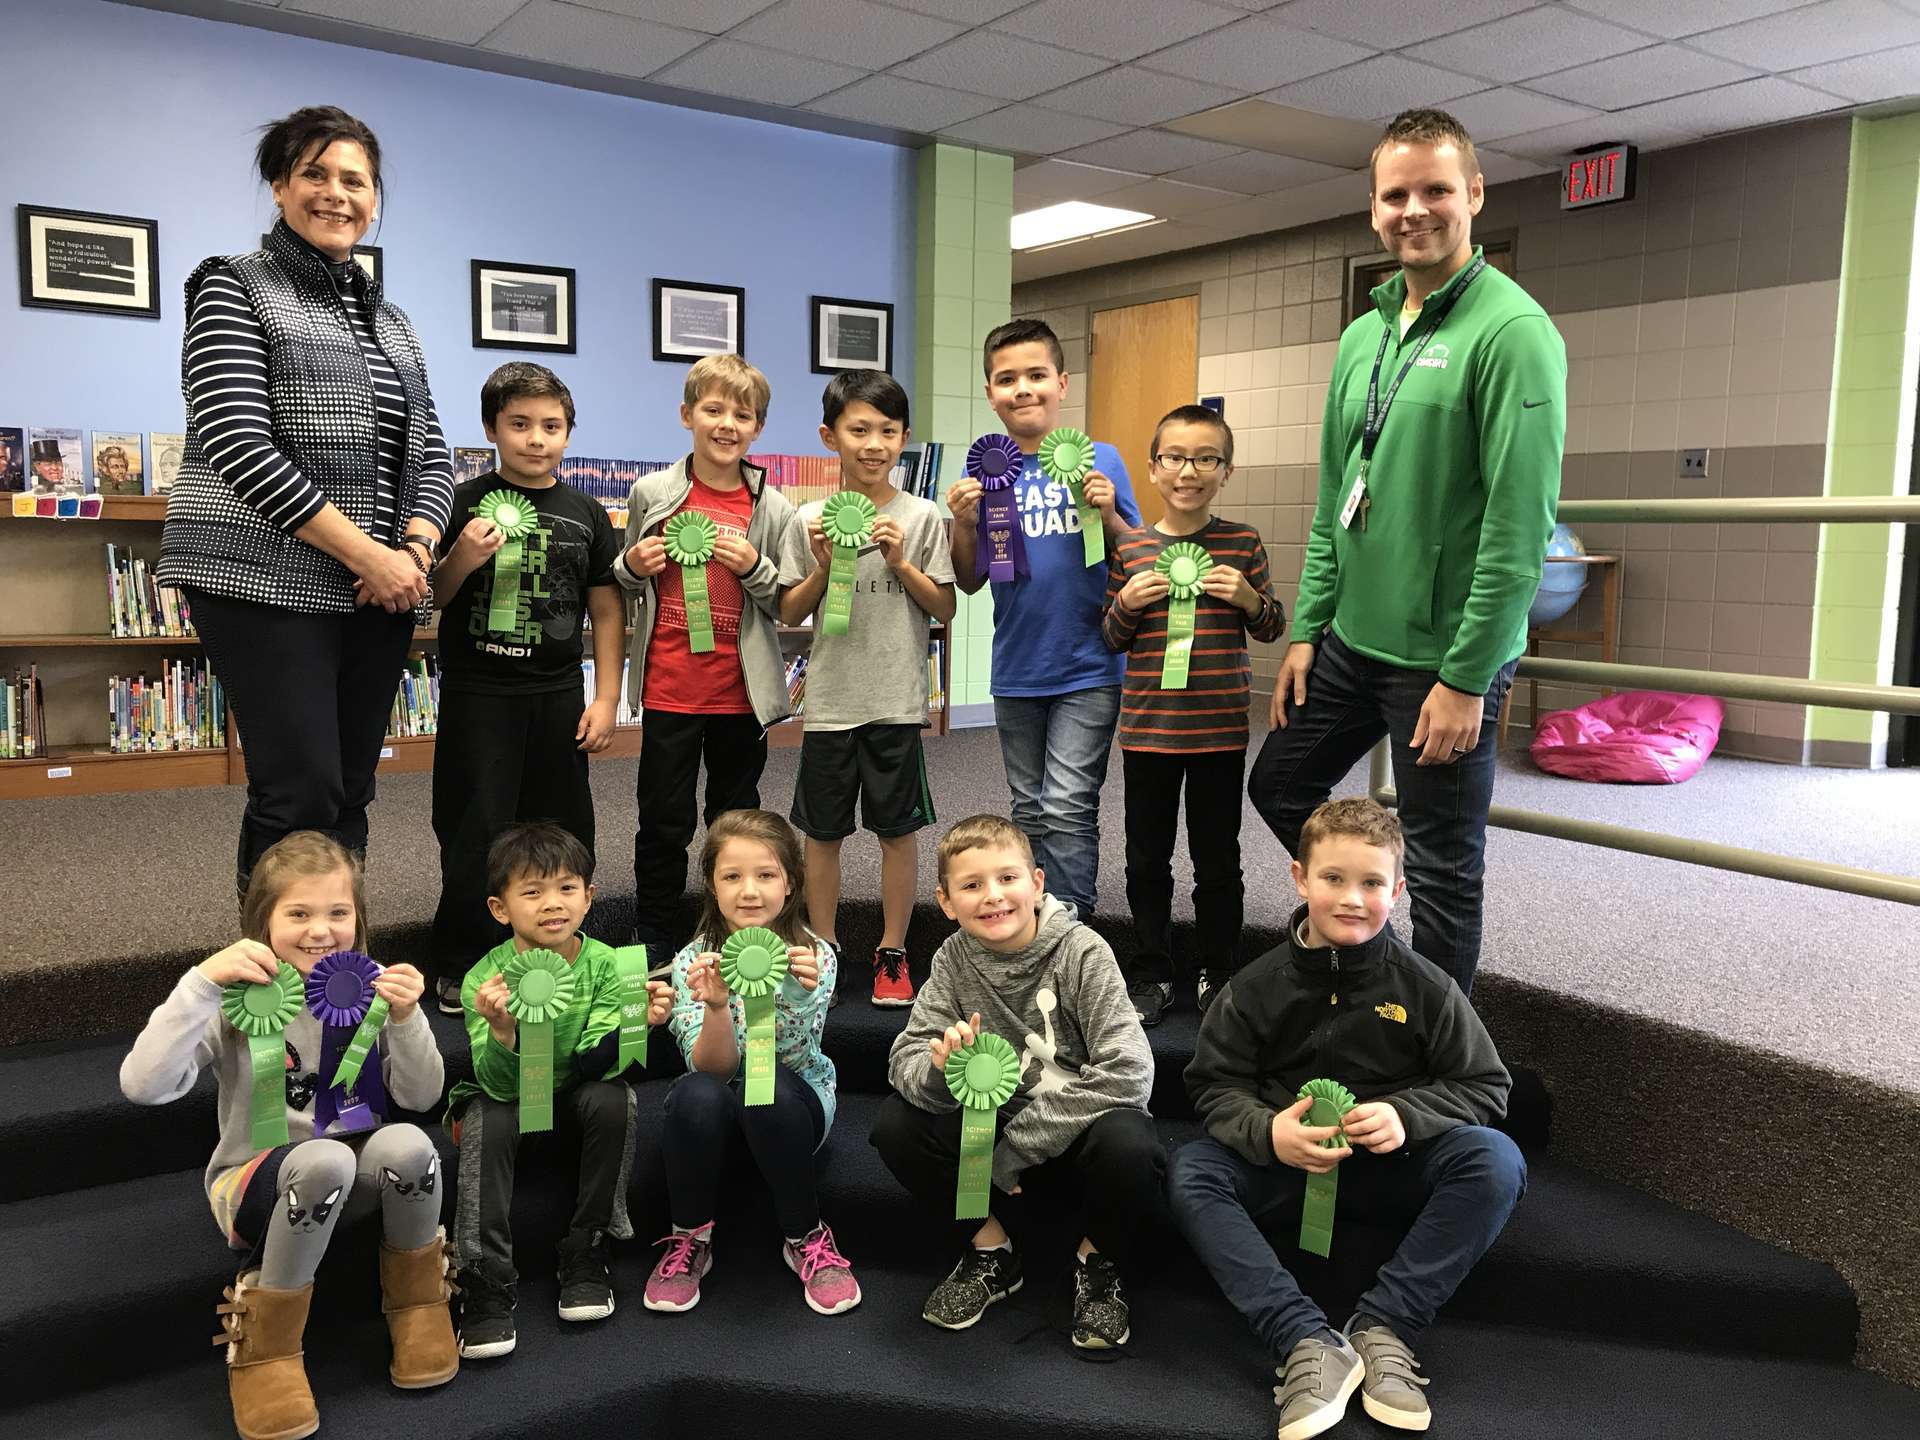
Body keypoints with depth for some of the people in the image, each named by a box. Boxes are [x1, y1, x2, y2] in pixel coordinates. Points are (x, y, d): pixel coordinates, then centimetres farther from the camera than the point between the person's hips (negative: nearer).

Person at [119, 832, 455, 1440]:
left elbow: (421, 1096, -5)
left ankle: (417, 1298, -4)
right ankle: (262, 1344, -15)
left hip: (358, 1177, 2)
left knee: (407, 1144, -32)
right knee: (324, 1160, -37)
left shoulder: (370, 989, -4)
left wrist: (405, 1018, -22)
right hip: (257, 1181, -2)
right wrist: (202, 981, -33)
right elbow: (143, 1086, -25)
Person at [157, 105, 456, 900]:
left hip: (382, 588, 6)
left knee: (349, 795, 8)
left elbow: (430, 451, 15)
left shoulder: (388, 316, 19)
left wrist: (414, 550, -6)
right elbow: (239, 445, -11)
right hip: (268, 580, -6)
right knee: (301, 792, -10)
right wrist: (365, 552, -16)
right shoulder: (234, 287, 1)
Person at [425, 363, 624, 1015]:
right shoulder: (466, 504, -2)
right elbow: (431, 599, -1)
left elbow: (608, 612, 7)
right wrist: (462, 559, -21)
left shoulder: (587, 514, 5)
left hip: (558, 698, 3)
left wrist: (606, 700, 2)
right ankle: (459, 965, 15)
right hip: (477, 697, -3)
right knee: (474, 835, 1)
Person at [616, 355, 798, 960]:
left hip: (743, 692, 1)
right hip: (667, 686, 0)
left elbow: (788, 605, 4)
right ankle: (655, 943, 22)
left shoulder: (772, 508, 0)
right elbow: (625, 586, 14)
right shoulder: (652, 493, 1)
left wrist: (754, 568, -14)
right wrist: (632, 565, -8)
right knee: (663, 821, 7)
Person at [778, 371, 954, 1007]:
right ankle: (822, 950, 24)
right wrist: (823, 568, -11)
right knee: (822, 830, 9)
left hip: (897, 699, -1)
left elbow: (945, 609, 0)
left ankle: (892, 953, 21)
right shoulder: (810, 520, 2)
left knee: (897, 828, 7)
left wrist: (900, 562, -12)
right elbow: (789, 614, 5)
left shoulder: (921, 517, -1)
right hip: (831, 699, 1)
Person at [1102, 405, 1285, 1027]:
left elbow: (1272, 629, 8)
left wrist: (1249, 599, -11)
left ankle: (1217, 973, 27)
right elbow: (1109, 639, 7)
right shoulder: (1128, 546, 0)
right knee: (1146, 857, 10)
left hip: (1220, 727, 0)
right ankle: (1151, 972, 25)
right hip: (1148, 726, 1)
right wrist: (1126, 605, -12)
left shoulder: (1242, 543, 0)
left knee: (1218, 858, 11)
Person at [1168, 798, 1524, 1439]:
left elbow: (1486, 1087, -1)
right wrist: (1267, 1133, -21)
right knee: (1189, 1172, -25)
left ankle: (1384, 1328, -25)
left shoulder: (1423, 987, -3)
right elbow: (1214, 1085, 0)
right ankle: (1309, 1344, -33)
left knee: (1497, 1160, -27)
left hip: (1391, 1167, 0)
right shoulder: (1258, 986, -2)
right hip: (1288, 1164, 1)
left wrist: (1407, 1115, -20)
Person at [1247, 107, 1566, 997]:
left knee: (1443, 870, 5)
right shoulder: (1363, 337, 11)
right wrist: (1308, 627, 10)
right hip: (1351, 641, 8)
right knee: (1278, 788, 19)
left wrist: (1467, 676, -19)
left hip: (1449, 657, -8)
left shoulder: (1512, 332, -13)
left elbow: (1520, 524, -18)